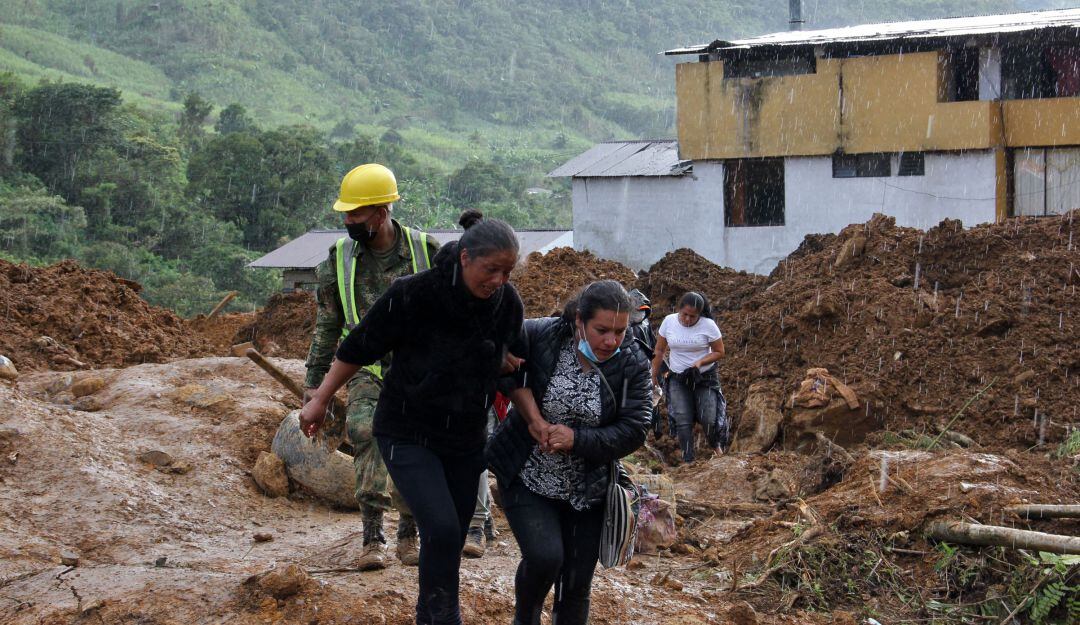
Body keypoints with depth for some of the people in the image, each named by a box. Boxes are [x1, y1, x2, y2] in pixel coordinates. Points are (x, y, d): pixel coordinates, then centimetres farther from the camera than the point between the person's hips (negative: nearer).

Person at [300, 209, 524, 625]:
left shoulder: (508, 304, -8)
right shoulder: (413, 294, -22)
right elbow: (360, 347, -10)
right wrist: (320, 400, -2)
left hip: (465, 438, 5)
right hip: (407, 434, -5)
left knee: (450, 541, 10)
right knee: (441, 530, -21)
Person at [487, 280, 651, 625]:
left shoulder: (632, 364, -10)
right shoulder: (541, 336, -16)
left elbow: (633, 431, -12)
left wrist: (576, 439, -24)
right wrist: (533, 418, -14)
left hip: (587, 490, 2)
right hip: (527, 478, -2)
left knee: (577, 584, 6)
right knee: (545, 557, -21)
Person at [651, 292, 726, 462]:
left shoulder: (708, 325, -14)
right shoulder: (669, 322, -6)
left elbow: (719, 352, -5)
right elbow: (659, 350, 6)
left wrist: (700, 362, -21)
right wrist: (654, 375, 9)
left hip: (705, 378, -2)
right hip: (678, 379, 2)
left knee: (709, 419, -6)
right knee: (683, 421, -8)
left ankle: (716, 445, 27)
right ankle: (688, 460, 0)